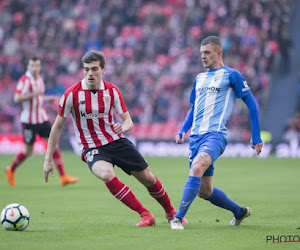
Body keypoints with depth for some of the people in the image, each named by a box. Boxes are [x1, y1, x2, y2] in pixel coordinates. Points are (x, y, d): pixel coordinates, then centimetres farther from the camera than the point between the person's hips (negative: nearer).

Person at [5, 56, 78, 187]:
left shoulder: (39, 78, 10)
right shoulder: (25, 80, -14)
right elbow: (17, 98, -23)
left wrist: (48, 99, 10)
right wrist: (33, 94, -31)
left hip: (42, 118, 7)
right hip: (29, 120, -7)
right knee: (28, 151, 2)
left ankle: (63, 177, -4)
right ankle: (11, 170, 28)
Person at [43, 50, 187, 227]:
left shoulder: (112, 91, -2)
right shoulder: (72, 94, -10)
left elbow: (129, 122, 1)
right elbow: (58, 127, -2)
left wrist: (123, 127, -25)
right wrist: (48, 159, -4)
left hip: (117, 141, 3)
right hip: (93, 149, -3)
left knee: (148, 178, 2)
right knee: (106, 174, -34)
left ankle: (171, 212, 31)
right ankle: (145, 215, -23)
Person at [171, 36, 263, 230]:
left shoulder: (232, 75, 1)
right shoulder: (200, 78, 20)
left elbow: (252, 104, 2)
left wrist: (256, 138, 0)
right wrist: (182, 131, 12)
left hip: (215, 134, -7)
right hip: (196, 136, 7)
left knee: (197, 168, -33)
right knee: (204, 191, 7)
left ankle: (178, 218, -35)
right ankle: (240, 212, 30)